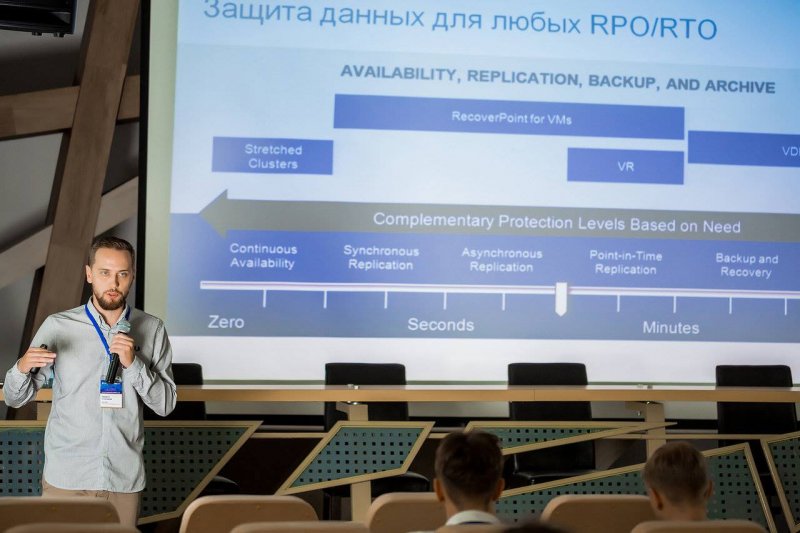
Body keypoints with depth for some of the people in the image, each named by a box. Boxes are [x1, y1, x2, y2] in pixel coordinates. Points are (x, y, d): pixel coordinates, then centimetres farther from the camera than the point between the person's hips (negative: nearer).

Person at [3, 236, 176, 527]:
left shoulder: (151, 329, 1)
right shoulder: (57, 326, -3)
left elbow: (166, 404, -1)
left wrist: (133, 363, -15)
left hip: (125, 478, 1)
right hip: (66, 477, -1)